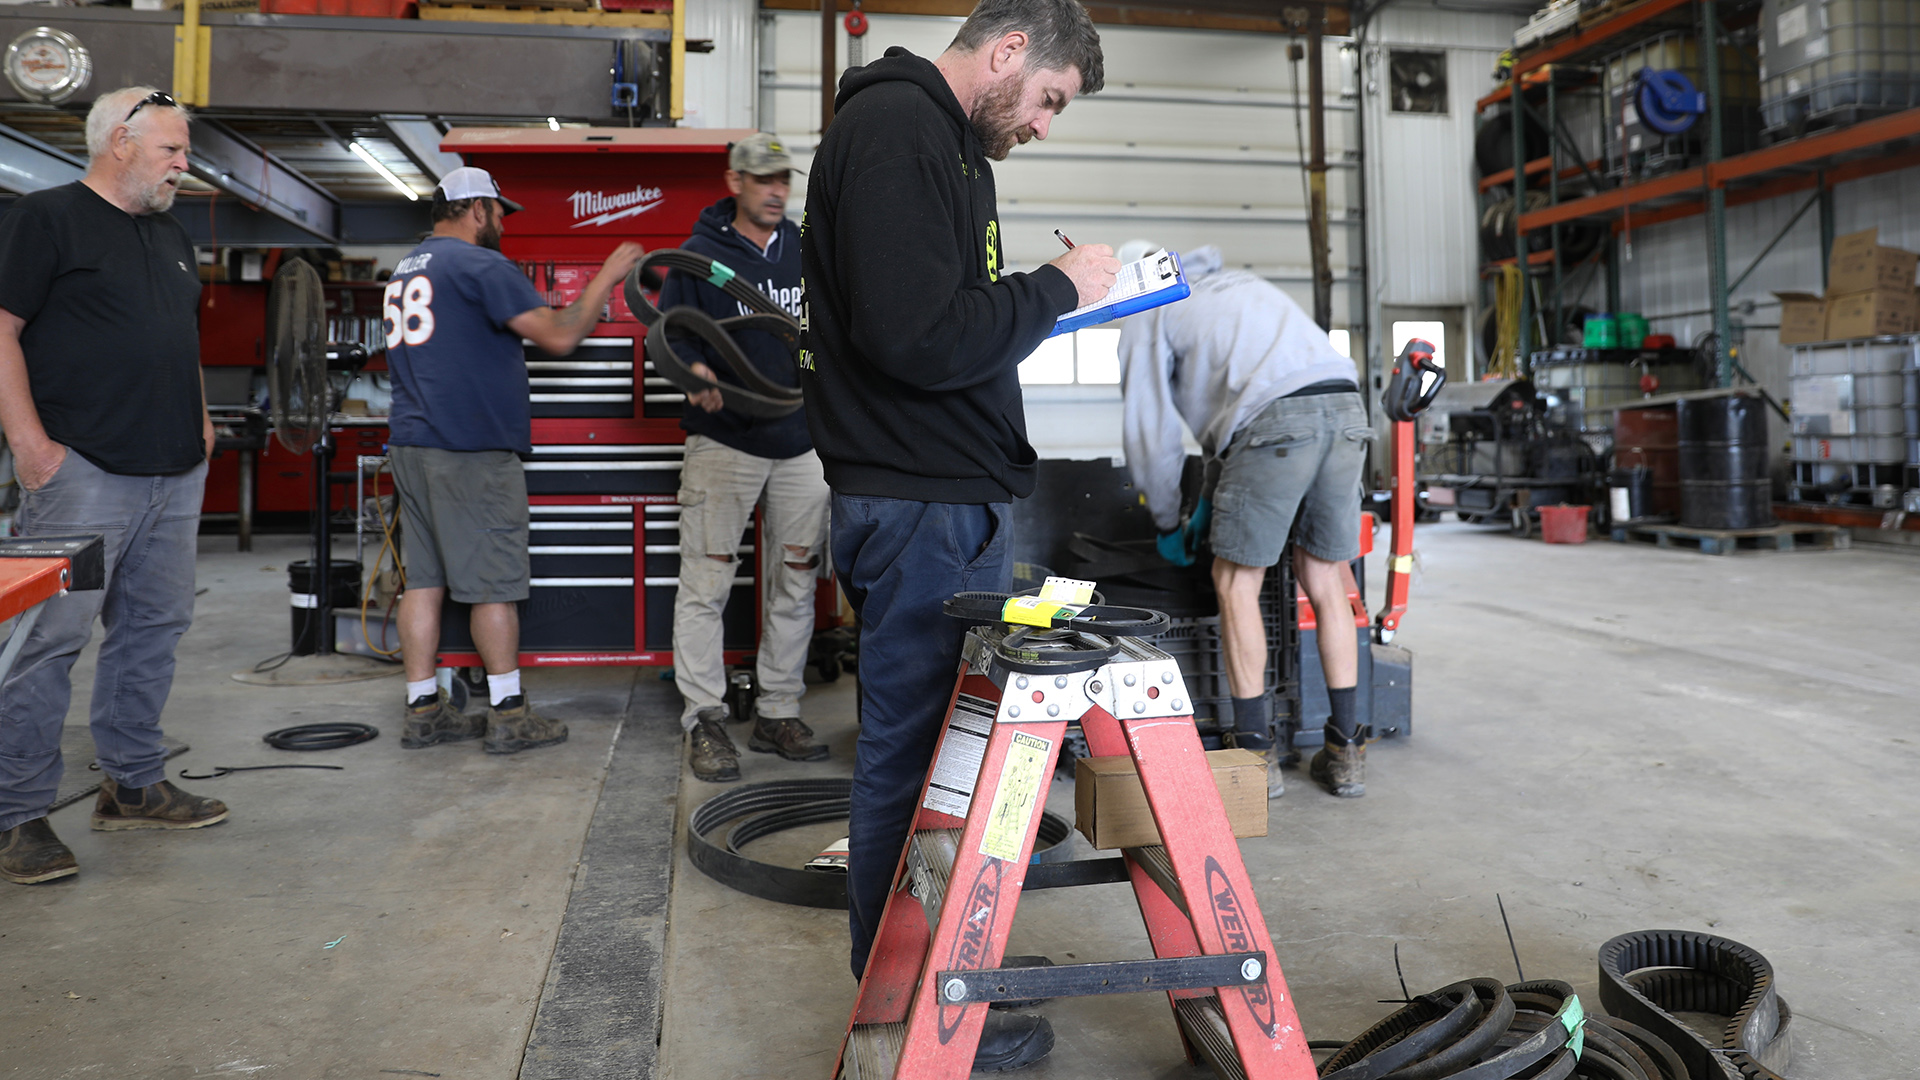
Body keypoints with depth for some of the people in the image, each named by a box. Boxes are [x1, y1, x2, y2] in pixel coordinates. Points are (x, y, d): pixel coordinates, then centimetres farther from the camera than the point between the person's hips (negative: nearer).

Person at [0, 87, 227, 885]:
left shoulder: (171, 237, 20)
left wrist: (198, 421, 17)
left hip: (175, 475, 8)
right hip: (85, 472, -8)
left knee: (154, 626, 11)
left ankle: (133, 785, 23)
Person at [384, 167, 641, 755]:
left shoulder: (405, 269, 20)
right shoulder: (481, 265, -9)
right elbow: (559, 336, -15)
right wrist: (606, 277, -4)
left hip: (411, 443, 9)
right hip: (471, 448, -8)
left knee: (425, 578, 9)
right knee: (493, 581, -3)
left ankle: (423, 711, 12)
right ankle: (509, 716, 3)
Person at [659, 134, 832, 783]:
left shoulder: (808, 251, 14)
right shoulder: (700, 253, 0)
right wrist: (695, 371, -22)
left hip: (802, 443, 5)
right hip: (723, 442, -4)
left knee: (795, 583, 6)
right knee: (706, 583, -6)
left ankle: (778, 714, 16)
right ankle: (704, 720, 2)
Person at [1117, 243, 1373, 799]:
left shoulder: (1146, 318, 18)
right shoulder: (1239, 283, 38)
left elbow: (1149, 433, 14)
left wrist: (1168, 524, 28)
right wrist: (1213, 499, 41)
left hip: (1277, 421, -6)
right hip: (1346, 405, 7)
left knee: (1237, 583, 7)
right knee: (1325, 582, 14)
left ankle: (1256, 754, 10)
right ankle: (1345, 750, 20)